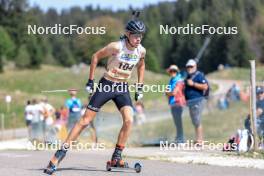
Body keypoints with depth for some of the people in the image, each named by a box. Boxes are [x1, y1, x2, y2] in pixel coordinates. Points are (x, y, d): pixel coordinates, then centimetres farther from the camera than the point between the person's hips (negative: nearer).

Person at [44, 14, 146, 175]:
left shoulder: (141, 51, -6)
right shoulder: (117, 47, -20)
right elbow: (96, 57, -8)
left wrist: (140, 87, 13)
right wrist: (90, 81, -8)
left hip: (123, 89, 4)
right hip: (106, 85, -4)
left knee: (129, 120, -17)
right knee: (86, 120, -4)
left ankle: (116, 158, -6)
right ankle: (62, 152, 3)